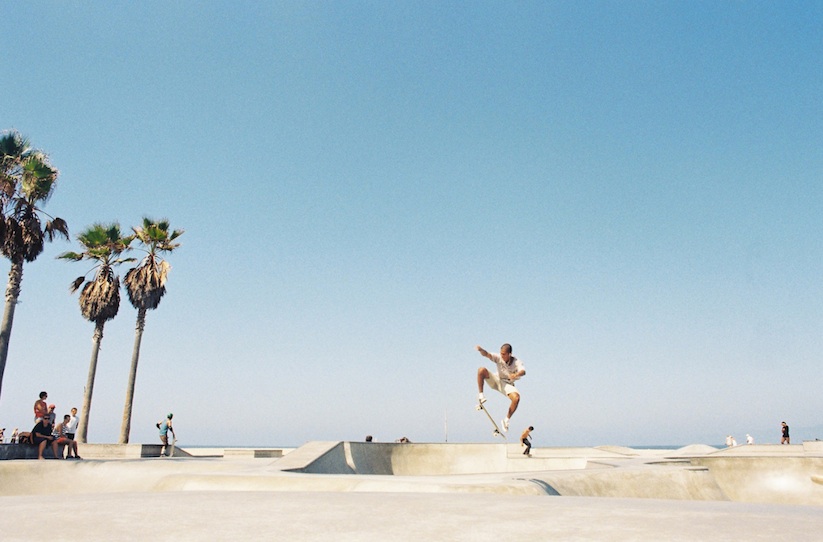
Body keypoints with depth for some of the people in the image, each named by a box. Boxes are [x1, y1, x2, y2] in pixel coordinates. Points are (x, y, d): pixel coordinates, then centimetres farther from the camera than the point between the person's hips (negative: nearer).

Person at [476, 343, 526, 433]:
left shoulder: (517, 362, -21)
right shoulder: (499, 358, -15)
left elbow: (523, 371, -40)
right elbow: (486, 354, -29)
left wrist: (516, 375, -64)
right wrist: (480, 350, -52)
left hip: (507, 384, -1)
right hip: (496, 380, 1)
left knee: (516, 398, -31)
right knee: (481, 370, -26)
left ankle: (507, 419, -9)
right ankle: (480, 395, -19)